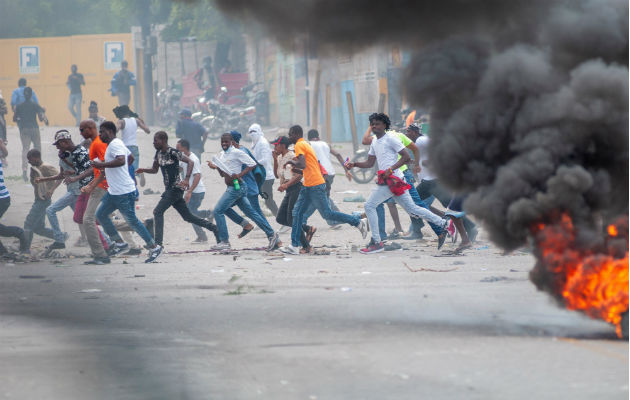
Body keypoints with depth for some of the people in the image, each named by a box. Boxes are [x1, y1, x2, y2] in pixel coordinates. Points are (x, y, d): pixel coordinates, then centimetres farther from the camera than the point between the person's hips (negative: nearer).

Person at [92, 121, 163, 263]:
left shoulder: (115, 144, -17)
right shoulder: (117, 144, 15)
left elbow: (121, 161, -34)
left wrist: (102, 164, -28)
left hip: (123, 192, -11)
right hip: (114, 191, 11)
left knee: (132, 221, -5)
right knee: (100, 214, 12)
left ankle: (154, 247, 3)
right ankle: (119, 243, 18)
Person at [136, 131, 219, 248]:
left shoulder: (173, 153, -15)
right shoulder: (158, 153, 10)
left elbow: (190, 162, -20)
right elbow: (155, 170, 20)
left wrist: (187, 179, -32)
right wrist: (143, 170, 0)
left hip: (176, 188, -9)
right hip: (169, 189, 9)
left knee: (158, 212, -16)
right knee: (188, 217, 13)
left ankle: (158, 242, -19)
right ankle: (215, 228, 20)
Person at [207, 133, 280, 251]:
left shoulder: (237, 153, -11)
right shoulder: (221, 155, 16)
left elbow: (252, 164, -15)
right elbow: (223, 174, 23)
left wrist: (239, 175, -22)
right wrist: (215, 167, 5)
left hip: (237, 187, -10)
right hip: (231, 188, 10)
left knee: (218, 211, -10)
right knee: (251, 213, 11)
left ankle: (224, 241, -6)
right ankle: (271, 234, 14)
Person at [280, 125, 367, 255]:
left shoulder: (299, 145, -11)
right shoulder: (306, 145, 19)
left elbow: (302, 165, -23)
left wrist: (291, 162, -7)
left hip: (315, 186, -10)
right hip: (308, 186, 10)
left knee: (327, 214, -6)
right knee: (297, 213, 5)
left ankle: (358, 222, 3)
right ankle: (294, 246, 3)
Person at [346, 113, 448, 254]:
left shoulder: (390, 139, -8)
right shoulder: (374, 142, 19)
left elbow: (406, 157, -12)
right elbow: (370, 163, 23)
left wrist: (390, 170, -20)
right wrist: (354, 164, 7)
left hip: (392, 179, -9)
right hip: (386, 180, 9)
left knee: (369, 205, -9)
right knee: (412, 208, 12)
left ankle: (376, 242, -7)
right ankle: (441, 224, 16)